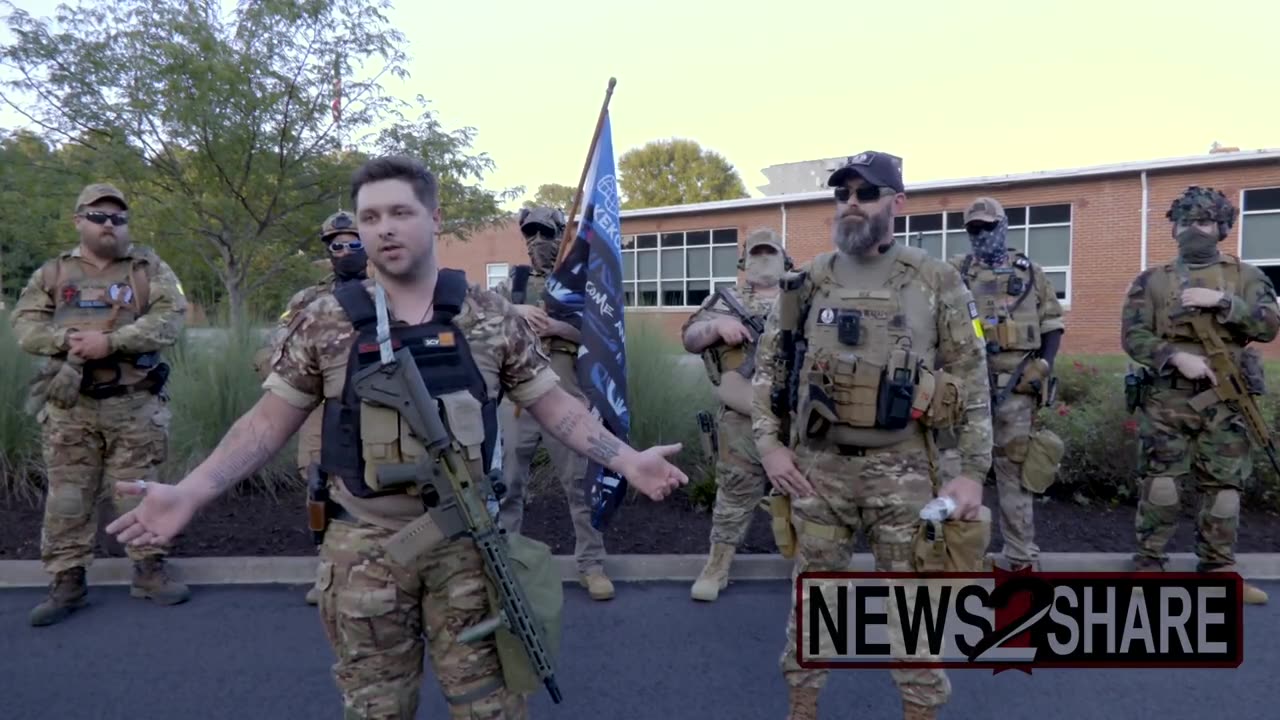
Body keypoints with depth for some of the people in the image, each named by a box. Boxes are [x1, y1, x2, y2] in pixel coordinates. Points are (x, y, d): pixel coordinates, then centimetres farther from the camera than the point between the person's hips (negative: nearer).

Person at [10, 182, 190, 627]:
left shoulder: (150, 268, 2)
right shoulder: (53, 273, 10)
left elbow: (171, 320, -11)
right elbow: (25, 326, 4)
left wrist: (110, 341, -20)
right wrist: (67, 338, -17)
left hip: (134, 404, -2)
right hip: (69, 406, 2)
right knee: (67, 496, 6)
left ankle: (149, 571, 17)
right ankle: (66, 583, 17)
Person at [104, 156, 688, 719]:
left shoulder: (489, 315, -2)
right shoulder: (325, 322, -2)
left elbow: (553, 405, 2)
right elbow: (269, 421, 3)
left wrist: (627, 459, -6)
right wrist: (189, 493, -8)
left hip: (468, 542, 0)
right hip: (364, 548, 1)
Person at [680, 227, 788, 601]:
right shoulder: (725, 300, 12)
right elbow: (689, 338, 6)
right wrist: (718, 325, -13)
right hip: (741, 415, -1)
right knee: (735, 489, 5)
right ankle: (717, 565, 15)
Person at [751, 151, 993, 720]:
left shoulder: (936, 282, -1)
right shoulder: (806, 283, 4)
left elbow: (971, 380, 0)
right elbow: (767, 368, 8)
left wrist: (972, 471, -7)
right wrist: (768, 443, -2)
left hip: (901, 468, -2)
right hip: (817, 466, 2)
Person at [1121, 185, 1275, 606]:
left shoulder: (1245, 276, 11)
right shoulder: (1151, 280, 8)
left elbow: (1269, 327, -1)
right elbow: (1133, 336, -1)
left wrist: (1222, 301, -14)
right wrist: (1177, 357, -16)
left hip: (1226, 400, 2)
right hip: (1167, 400, -1)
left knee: (1223, 484, 5)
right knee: (1161, 482, -2)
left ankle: (1219, 570, 14)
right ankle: (1148, 563, 6)